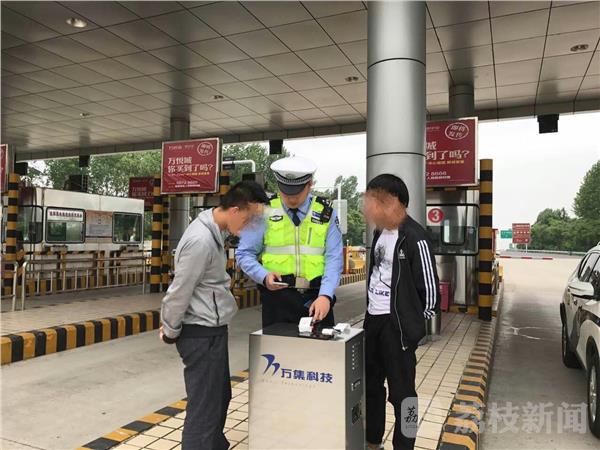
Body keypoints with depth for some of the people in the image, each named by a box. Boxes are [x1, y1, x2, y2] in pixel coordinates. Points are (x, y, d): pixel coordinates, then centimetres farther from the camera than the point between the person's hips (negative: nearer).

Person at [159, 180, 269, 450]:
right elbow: (179, 292, -19)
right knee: (204, 408, 0)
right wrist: (171, 332, -4)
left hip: (211, 330, 10)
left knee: (220, 397, 24)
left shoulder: (214, 230, 7)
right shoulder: (201, 240, -25)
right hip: (201, 335, -10)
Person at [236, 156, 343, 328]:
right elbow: (244, 254, 1)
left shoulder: (325, 213, 1)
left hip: (317, 299, 1)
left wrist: (325, 295, -16)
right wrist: (264, 276, -16)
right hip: (276, 296, -1)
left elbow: (334, 259, -3)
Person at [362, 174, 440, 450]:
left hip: (397, 324, -9)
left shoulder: (413, 237, -16)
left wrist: (417, 321, -5)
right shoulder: (379, 232, 10)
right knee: (370, 384, 20)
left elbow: (429, 285, -14)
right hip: (372, 319, 9)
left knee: (401, 391, 3)